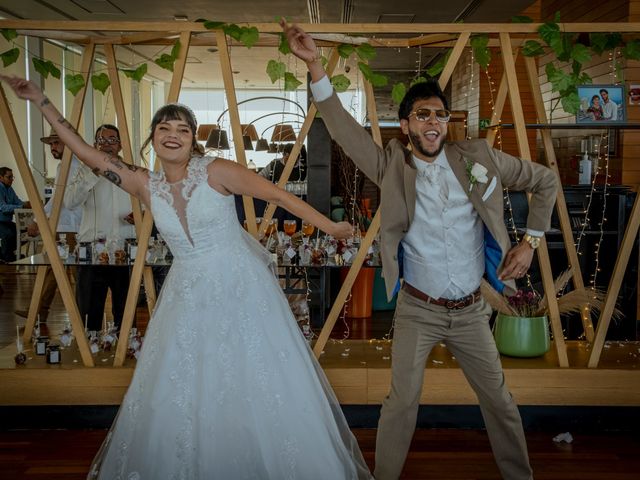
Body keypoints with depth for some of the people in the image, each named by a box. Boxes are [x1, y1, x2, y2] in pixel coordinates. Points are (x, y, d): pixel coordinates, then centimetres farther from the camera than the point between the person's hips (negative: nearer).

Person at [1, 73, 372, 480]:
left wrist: (329, 226, -7)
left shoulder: (216, 171, -11)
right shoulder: (146, 185, 1)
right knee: (177, 393, 12)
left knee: (264, 384, 3)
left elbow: (279, 195, -8)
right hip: (188, 296, 4)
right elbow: (87, 152, 3)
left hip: (242, 286, -4)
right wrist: (41, 101, 2)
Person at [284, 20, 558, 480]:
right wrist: (315, 66, -28)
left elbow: (545, 181, 5)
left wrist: (531, 240, -2)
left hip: (471, 310, 2)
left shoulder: (478, 157, -5)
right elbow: (344, 128, -17)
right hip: (417, 310, -2)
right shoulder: (392, 166, -7)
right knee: (402, 401, 5)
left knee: (499, 399, 15)